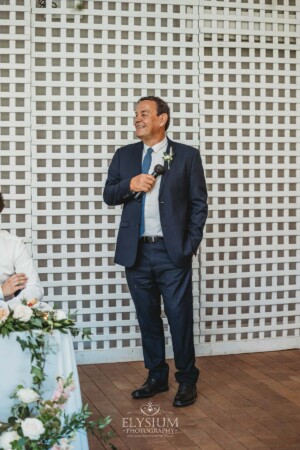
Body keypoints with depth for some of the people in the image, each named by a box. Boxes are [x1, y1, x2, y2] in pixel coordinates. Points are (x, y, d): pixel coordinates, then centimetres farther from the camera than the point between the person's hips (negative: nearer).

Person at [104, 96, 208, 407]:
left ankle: (187, 380, 17)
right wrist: (130, 185, -10)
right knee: (147, 318, 12)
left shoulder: (187, 156, 0)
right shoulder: (124, 155, 10)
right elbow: (108, 195, 11)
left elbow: (199, 203, 1)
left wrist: (190, 246, -6)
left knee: (180, 318, 2)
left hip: (172, 253, -3)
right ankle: (156, 377, 26)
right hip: (136, 252, 4)